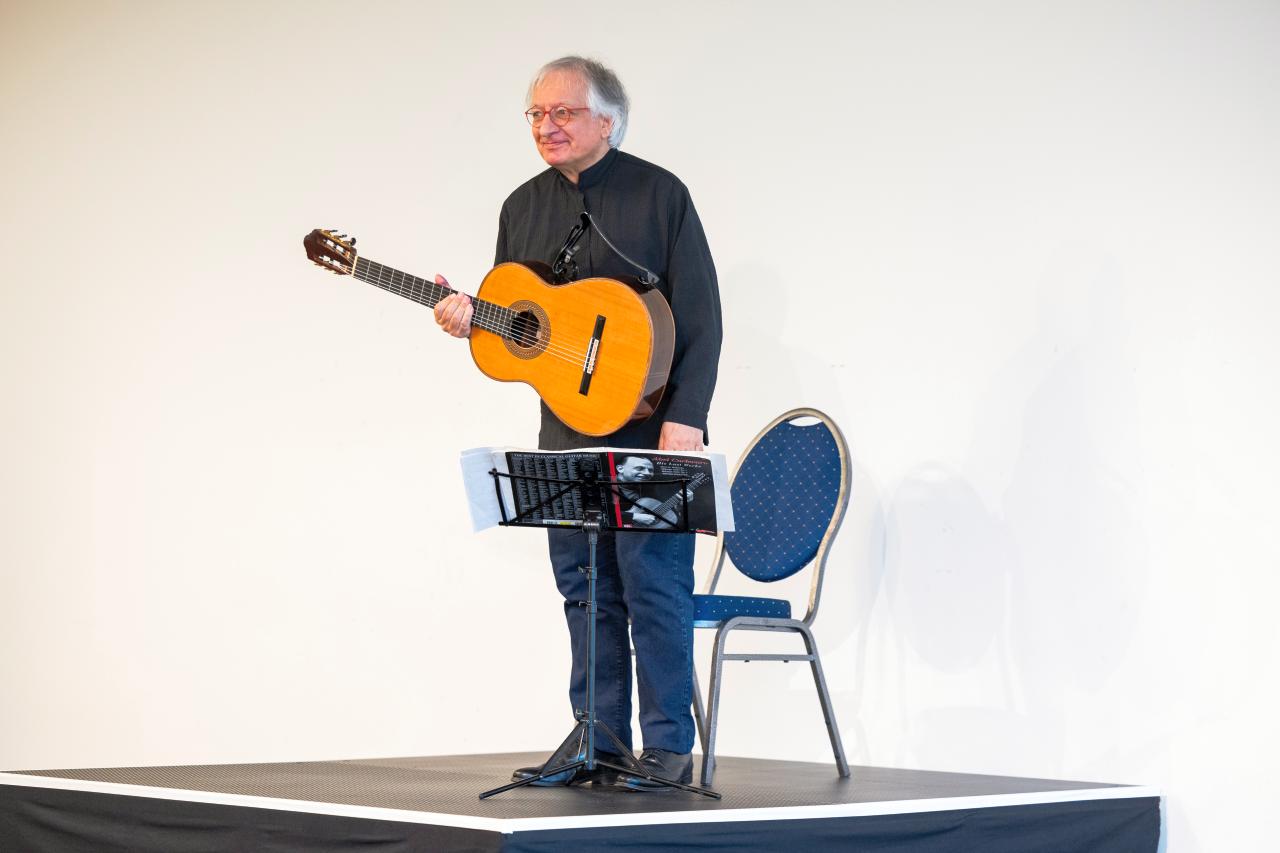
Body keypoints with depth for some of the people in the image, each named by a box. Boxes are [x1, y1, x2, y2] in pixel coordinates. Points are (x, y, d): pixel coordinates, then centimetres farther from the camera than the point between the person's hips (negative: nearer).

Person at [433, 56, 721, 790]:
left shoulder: (659, 194, -5)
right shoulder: (524, 206, 12)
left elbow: (701, 318, -9)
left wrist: (685, 419, -17)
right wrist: (469, 319, -6)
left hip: (651, 432, -6)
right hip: (567, 432, 6)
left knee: (654, 584, -5)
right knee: (585, 590, 7)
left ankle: (669, 749, 2)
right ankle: (600, 745, 14)